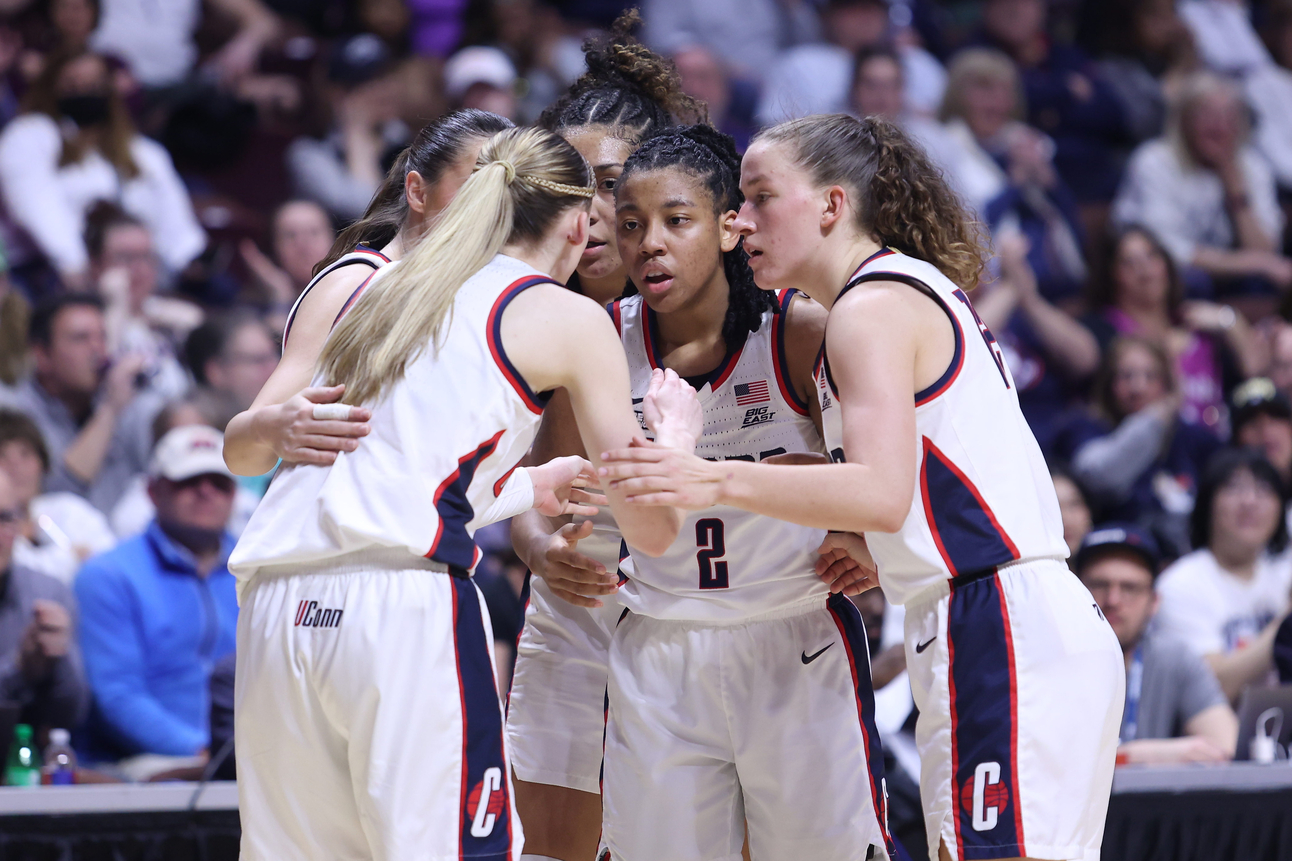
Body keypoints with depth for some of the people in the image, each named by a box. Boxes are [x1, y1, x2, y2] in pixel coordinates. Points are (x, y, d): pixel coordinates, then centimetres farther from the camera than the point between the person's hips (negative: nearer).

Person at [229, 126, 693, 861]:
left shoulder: (383, 294, 26)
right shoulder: (568, 318, 9)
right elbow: (651, 530, 10)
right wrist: (677, 435, 29)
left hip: (277, 606, 6)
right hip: (404, 607, -6)